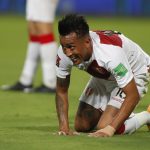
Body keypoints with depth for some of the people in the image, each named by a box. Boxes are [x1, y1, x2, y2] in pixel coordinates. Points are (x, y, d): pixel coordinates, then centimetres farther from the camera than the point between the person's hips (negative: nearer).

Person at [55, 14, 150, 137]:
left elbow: (133, 95, -39)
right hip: (103, 77, 6)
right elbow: (61, 91, -11)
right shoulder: (64, 54, -28)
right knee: (81, 126, 2)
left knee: (104, 127, -21)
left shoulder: (109, 52, -45)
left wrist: (110, 129, -45)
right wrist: (64, 126, -24)